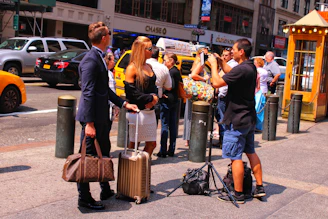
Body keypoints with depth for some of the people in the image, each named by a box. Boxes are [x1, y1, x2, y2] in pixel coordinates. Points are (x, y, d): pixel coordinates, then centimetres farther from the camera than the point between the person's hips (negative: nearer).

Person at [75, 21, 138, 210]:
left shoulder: (99, 58, 13)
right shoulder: (91, 60, -18)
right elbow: (88, 93, -23)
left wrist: (124, 103, 13)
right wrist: (89, 123, -25)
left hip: (101, 116, 11)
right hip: (92, 117, -11)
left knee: (104, 153, 20)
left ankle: (106, 190, 36)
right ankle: (84, 198, 14)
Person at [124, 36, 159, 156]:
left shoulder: (149, 67, 14)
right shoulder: (132, 68, -9)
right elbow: (130, 91, -15)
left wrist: (154, 98, -2)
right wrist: (150, 98, -12)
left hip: (150, 111, 8)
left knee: (151, 143, 10)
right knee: (133, 145, 2)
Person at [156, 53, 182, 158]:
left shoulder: (171, 72, -14)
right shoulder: (177, 71, 13)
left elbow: (171, 86, -23)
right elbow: (180, 84, 16)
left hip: (167, 101, -9)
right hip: (174, 101, 9)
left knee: (165, 125, -5)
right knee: (173, 125, 11)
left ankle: (163, 151, -2)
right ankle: (171, 150, 17)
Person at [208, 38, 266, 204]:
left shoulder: (241, 69, -23)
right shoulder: (251, 67, 8)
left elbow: (217, 83, -24)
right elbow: (231, 73, 24)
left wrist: (213, 64, -11)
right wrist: (221, 61, 13)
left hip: (237, 120, -10)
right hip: (249, 118, 10)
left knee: (235, 157, -2)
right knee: (251, 152, 18)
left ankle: (238, 195, 5)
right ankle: (259, 187, 25)